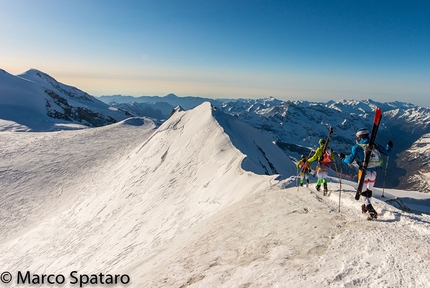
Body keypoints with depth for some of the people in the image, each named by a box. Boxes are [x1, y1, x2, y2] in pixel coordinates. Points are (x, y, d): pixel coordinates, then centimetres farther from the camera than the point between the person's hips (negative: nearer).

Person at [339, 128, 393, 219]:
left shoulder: (357, 147, -6)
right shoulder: (374, 145, 5)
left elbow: (350, 160, -9)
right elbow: (386, 152, 15)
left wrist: (343, 158, 10)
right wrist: (389, 146, 35)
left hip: (364, 172, -5)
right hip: (373, 172, 5)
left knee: (363, 192, 7)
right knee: (369, 190, 24)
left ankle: (371, 211, -8)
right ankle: (366, 206, 42)